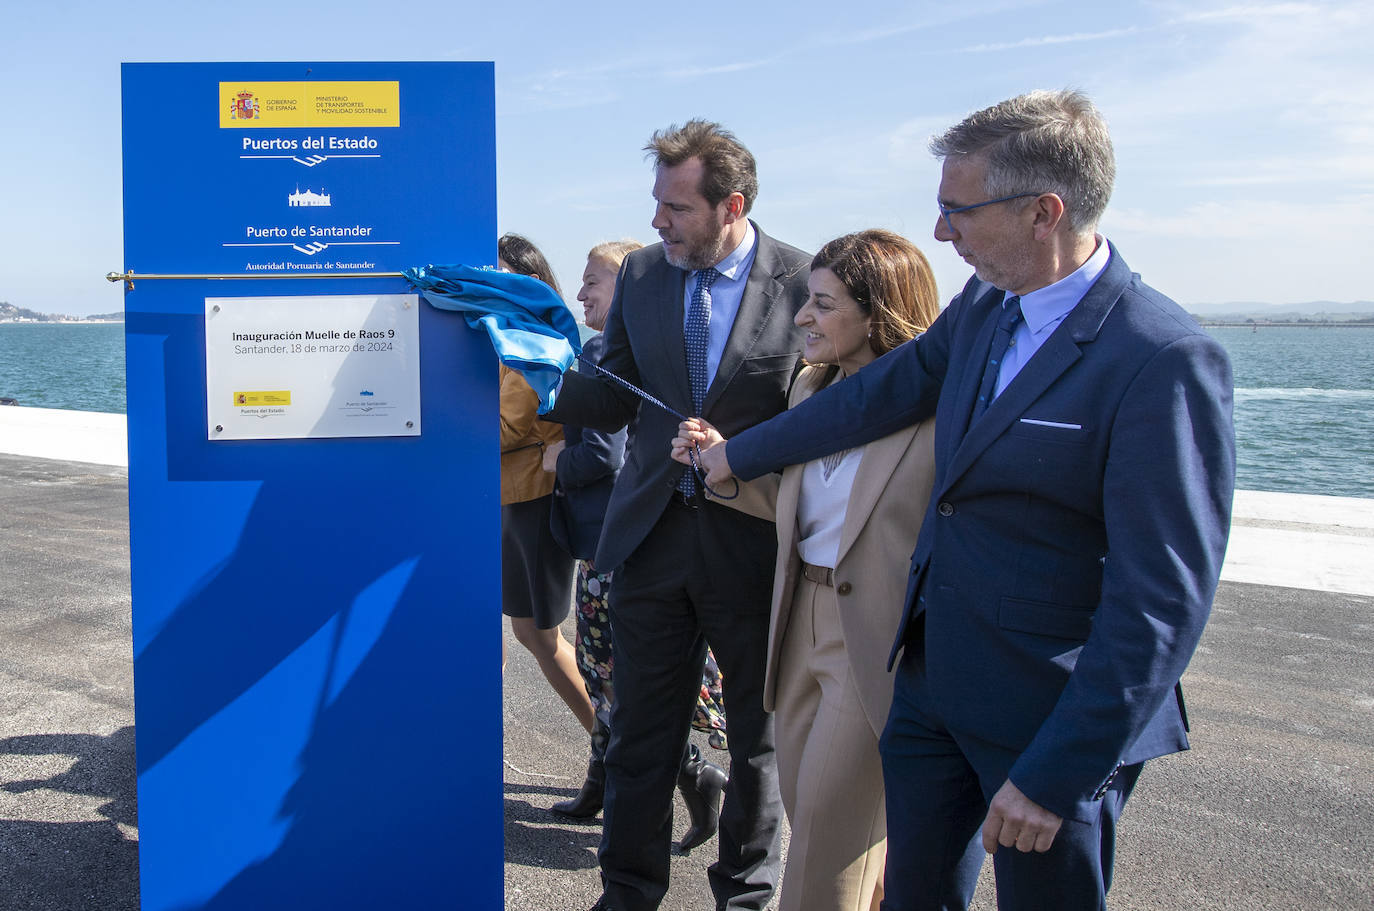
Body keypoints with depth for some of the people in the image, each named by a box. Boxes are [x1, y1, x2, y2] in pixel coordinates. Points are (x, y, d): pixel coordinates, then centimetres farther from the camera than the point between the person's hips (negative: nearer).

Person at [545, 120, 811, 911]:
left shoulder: (805, 282, -9)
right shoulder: (640, 274, 4)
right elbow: (615, 401, 7)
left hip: (754, 542, -3)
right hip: (655, 536, 3)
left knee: (758, 736, 15)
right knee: (642, 733, 12)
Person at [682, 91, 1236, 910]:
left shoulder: (1165, 362, -22)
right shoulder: (985, 305, 2)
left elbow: (1162, 603, -23)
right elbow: (879, 395, 17)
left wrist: (1055, 776, -20)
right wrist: (739, 453, 26)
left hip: (1052, 719, -7)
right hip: (933, 681, 7)